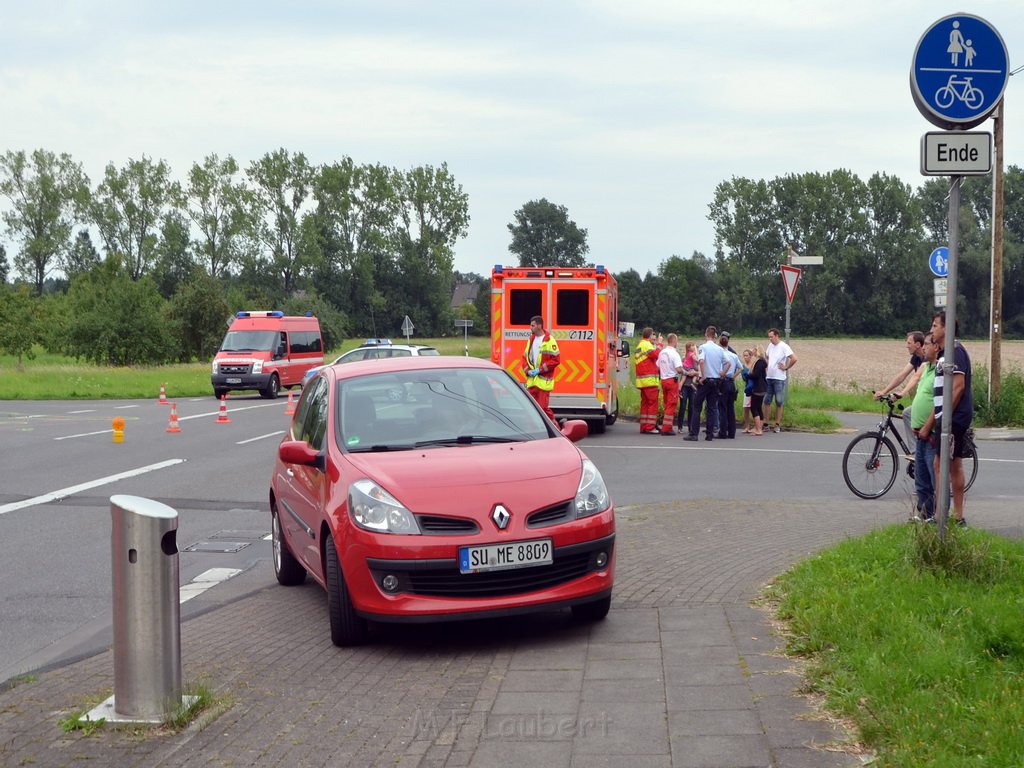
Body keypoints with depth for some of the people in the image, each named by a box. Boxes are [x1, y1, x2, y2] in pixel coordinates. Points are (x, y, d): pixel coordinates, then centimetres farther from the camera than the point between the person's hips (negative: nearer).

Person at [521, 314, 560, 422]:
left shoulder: (549, 341, -10)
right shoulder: (531, 340, 13)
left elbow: (556, 360, -13)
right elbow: (525, 356, 19)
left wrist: (540, 370, -14)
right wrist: (527, 370, 1)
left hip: (543, 381, -7)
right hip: (531, 380, 7)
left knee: (543, 407, -8)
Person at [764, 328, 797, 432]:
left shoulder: (783, 346, -11)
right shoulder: (770, 345, 10)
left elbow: (794, 359, -17)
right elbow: (766, 356, 27)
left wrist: (786, 367, -11)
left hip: (779, 378, -7)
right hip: (769, 377, 7)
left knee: (779, 402, 0)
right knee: (767, 401, 7)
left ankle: (778, 424, 5)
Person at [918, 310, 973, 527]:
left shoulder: (955, 351, -13)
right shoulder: (944, 354, 19)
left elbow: (958, 387, -22)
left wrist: (945, 419, -22)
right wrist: (929, 425, 21)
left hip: (953, 419, -10)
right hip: (952, 420, 10)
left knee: (940, 465, -9)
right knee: (954, 466, 11)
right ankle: (959, 517, 16)